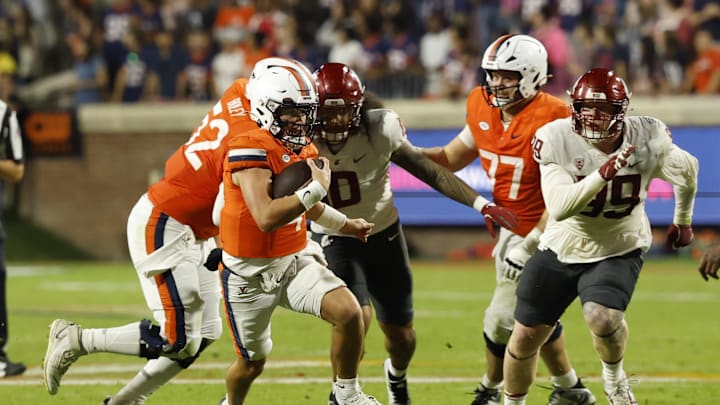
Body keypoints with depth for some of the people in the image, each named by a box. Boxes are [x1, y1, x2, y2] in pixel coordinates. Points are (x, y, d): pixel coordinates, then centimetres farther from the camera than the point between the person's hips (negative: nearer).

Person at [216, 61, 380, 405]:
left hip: (296, 260, 6)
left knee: (349, 312, -16)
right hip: (250, 271, -6)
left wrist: (344, 224, 27)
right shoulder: (251, 149, -25)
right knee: (252, 362, 11)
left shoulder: (302, 147, 2)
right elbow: (267, 217, -36)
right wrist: (317, 188, -29)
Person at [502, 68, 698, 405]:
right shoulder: (556, 140, -21)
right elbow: (558, 209, -30)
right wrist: (603, 174, -42)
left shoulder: (646, 140, -18)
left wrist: (683, 221, 21)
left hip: (618, 251, -1)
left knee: (603, 318, -30)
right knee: (525, 337, 7)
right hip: (562, 249, 1)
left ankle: (614, 375, 3)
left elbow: (687, 170, 4)